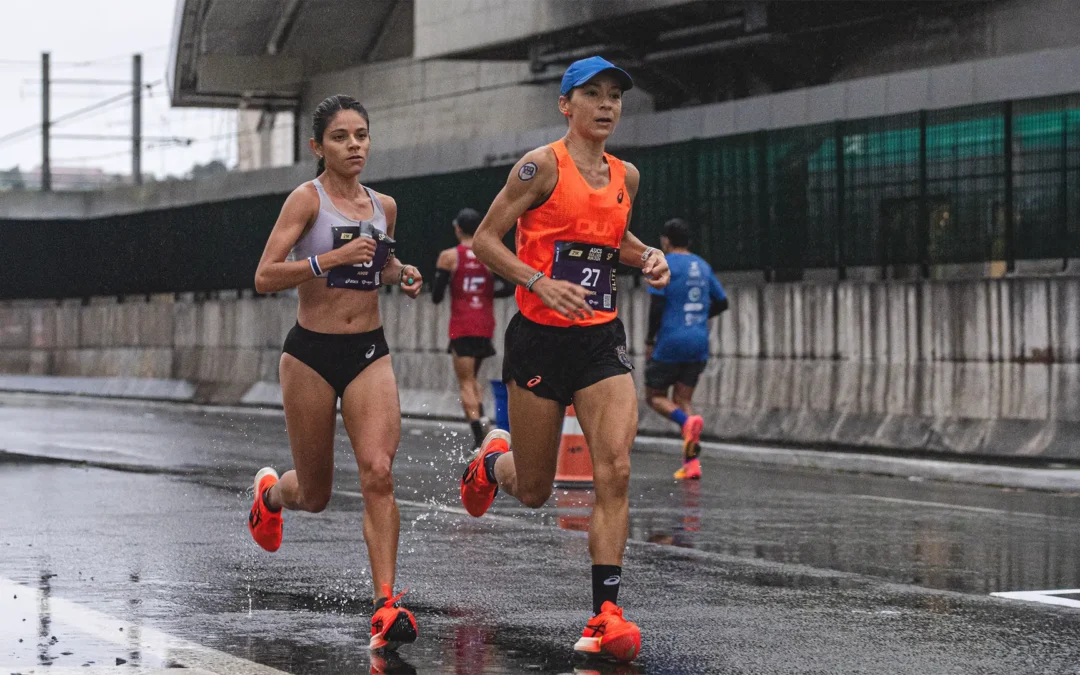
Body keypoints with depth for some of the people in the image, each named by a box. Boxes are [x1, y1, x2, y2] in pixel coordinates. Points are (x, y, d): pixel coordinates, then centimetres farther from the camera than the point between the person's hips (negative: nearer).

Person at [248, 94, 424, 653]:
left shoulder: (383, 206, 8)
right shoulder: (307, 199, -8)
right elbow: (264, 277, -16)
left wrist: (400, 274, 7)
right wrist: (331, 259, -26)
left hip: (370, 353, 3)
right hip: (311, 354, -3)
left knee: (378, 472, -17)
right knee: (315, 494, 9)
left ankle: (386, 605, -17)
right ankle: (270, 491, 46)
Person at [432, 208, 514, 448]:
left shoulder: (449, 257, -4)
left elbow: (436, 296, -5)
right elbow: (508, 287, -2)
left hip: (462, 328, -4)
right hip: (486, 327, 4)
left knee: (466, 383, -3)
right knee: (472, 377, 23)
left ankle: (478, 434, -18)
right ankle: (481, 417, 0)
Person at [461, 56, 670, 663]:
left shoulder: (626, 176, 9)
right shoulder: (542, 166, -9)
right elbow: (485, 239, -8)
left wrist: (647, 256, 8)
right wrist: (541, 283, -20)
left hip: (603, 340, 4)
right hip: (540, 338, -4)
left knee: (615, 471, -15)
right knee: (532, 491, 8)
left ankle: (607, 613, -11)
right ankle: (493, 462, 45)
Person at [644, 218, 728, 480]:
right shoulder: (703, 266, 12)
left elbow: (657, 304, -16)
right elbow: (721, 303, 18)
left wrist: (649, 340, -6)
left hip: (670, 343, -6)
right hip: (699, 343, 6)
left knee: (654, 396, 8)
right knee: (682, 398, 8)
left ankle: (687, 421, -22)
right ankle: (692, 461, -5)